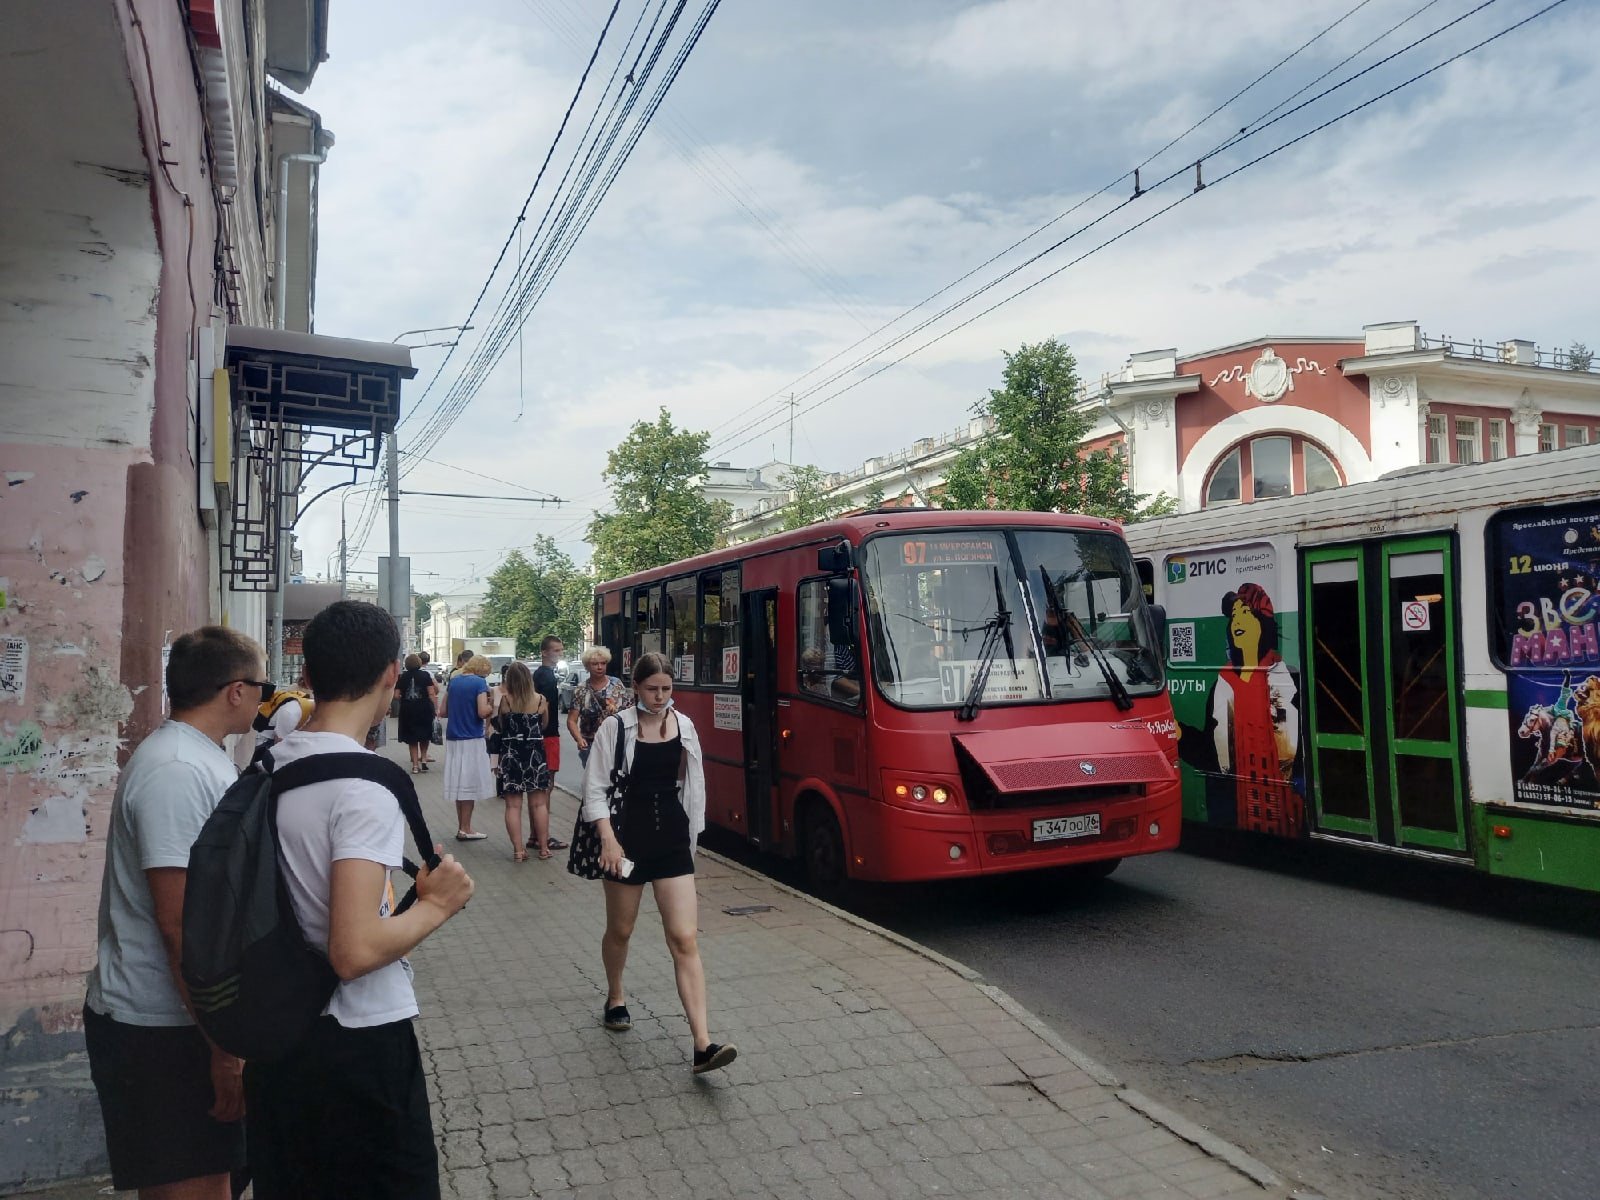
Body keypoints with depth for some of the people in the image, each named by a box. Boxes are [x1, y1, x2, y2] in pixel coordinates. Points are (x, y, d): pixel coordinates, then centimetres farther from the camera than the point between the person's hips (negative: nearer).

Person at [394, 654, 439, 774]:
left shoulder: (402, 676, 1)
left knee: (412, 738, 10)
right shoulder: (425, 675, -3)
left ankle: (415, 764, 8)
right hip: (424, 709, -1)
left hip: (407, 710, 1)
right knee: (425, 735, 18)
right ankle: (423, 759, 10)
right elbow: (432, 693, -9)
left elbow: (396, 695, -2)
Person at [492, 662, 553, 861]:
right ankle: (542, 847, 16)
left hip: (511, 754, -1)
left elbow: (499, 726, 5)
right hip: (535, 752, 1)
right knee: (539, 804, 10)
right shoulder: (540, 699, -4)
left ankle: (518, 850, 5)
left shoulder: (505, 700, -8)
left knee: (513, 805, 5)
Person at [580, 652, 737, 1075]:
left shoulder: (683, 726, 3)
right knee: (620, 930, 17)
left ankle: (703, 1046, -10)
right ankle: (615, 997, 47)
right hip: (627, 838, -1)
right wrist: (608, 838, -17)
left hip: (672, 841, 2)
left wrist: (690, 836, 11)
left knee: (685, 940, -6)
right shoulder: (616, 728, -7)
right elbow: (595, 787, -7)